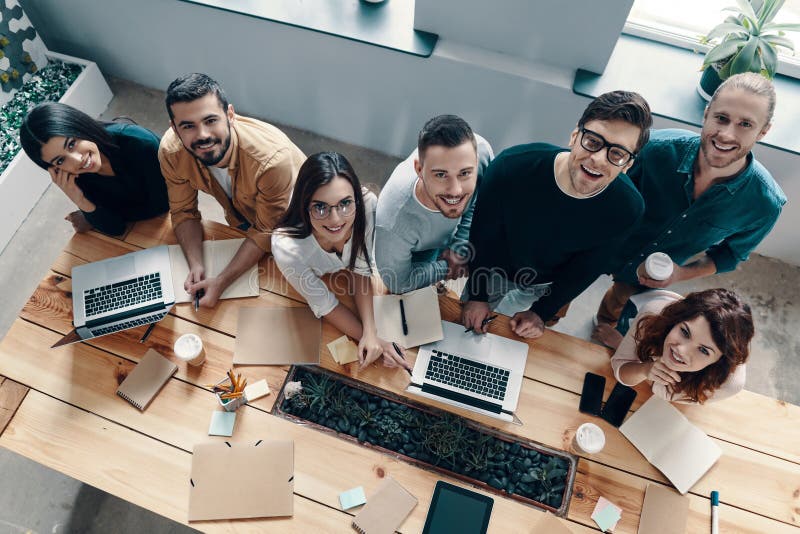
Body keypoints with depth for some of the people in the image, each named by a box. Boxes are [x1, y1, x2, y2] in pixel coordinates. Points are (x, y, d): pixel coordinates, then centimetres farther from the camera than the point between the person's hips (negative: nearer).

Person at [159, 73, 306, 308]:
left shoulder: (272, 158, -44)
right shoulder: (170, 151, -30)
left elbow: (266, 232, -32)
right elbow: (184, 212, -15)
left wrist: (221, 282, -38)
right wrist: (196, 266, -32)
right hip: (239, 220, 4)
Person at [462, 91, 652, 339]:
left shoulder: (627, 208, -30)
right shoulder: (513, 166, -37)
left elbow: (585, 270, -13)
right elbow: (482, 234, -20)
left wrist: (541, 313, -8)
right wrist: (478, 296, -12)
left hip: (542, 288, 1)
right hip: (491, 271, 0)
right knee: (469, 328, 26)